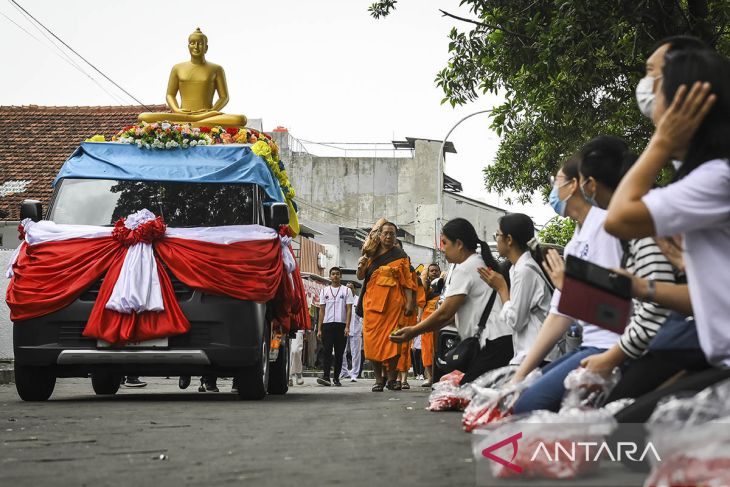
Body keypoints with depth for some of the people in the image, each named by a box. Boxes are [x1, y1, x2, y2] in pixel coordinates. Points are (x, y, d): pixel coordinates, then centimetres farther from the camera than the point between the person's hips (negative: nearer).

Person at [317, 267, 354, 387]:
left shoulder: (346, 290, 7)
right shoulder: (325, 291, 14)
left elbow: (349, 309, 2)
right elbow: (322, 310, 12)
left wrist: (347, 326, -9)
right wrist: (319, 329, 5)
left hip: (341, 325, -1)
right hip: (327, 324, 1)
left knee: (339, 353, 2)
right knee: (326, 351, -10)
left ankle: (336, 378, 8)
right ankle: (325, 377, -17)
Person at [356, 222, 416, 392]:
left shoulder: (400, 255, 6)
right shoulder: (371, 254, 14)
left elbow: (407, 280, 1)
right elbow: (360, 276, 16)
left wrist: (410, 302, -9)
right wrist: (361, 267, -7)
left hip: (393, 303, -3)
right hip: (372, 301, 3)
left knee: (392, 339, -6)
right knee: (373, 339, -3)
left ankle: (392, 378, 1)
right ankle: (378, 379, 1)